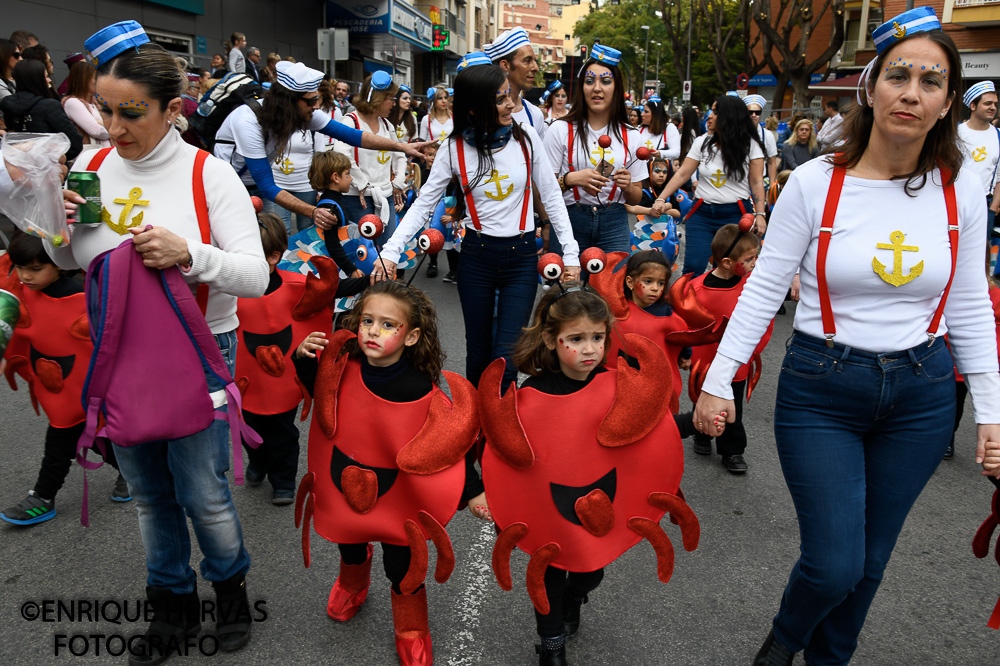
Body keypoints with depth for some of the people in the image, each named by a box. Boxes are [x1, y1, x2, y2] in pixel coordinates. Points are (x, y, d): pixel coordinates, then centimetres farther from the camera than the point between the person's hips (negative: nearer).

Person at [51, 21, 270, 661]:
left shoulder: (210, 174, -12)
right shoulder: (92, 164, 1)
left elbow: (256, 276, -16)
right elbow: (69, 261, 14)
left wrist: (188, 254, -31)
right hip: (116, 352, 5)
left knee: (202, 493, 3)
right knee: (149, 490, 17)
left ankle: (231, 584, 34)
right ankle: (176, 604, 38)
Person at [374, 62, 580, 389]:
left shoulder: (526, 137, -3)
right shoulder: (454, 149, -4)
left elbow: (551, 196, 2)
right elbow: (424, 203, -2)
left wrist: (571, 252, -2)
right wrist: (391, 251, -14)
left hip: (521, 255, 0)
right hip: (476, 255, 1)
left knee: (505, 357, -9)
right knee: (478, 353, 11)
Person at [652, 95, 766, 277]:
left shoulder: (750, 145, 0)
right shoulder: (702, 142, 6)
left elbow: (756, 182, -1)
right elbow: (682, 174, 3)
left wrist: (760, 214, -8)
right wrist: (661, 199, -6)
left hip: (736, 214, -2)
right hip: (702, 213, 2)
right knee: (692, 267, -7)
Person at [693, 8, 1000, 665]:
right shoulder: (816, 182, -10)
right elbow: (764, 288, -6)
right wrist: (718, 380, -9)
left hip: (921, 395, 3)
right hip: (821, 390, -3)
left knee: (869, 561, 15)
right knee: (834, 565, -2)